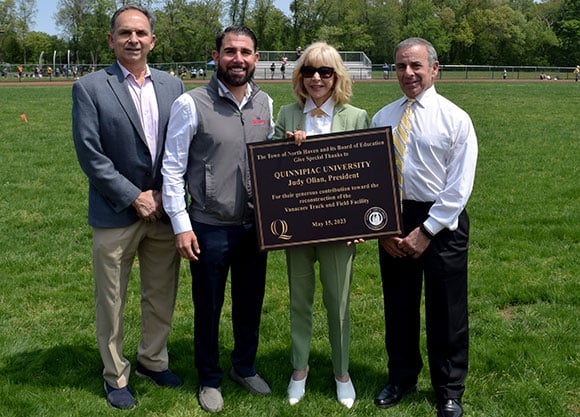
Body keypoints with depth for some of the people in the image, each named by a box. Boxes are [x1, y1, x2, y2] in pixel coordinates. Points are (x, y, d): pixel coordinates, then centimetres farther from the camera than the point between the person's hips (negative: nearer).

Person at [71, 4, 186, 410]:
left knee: (162, 296, 15)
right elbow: (89, 153, -10)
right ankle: (115, 376, 27)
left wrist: (164, 195, -5)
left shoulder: (172, 86, 7)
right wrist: (134, 198, -13)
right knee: (112, 301, 9)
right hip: (115, 215, -3)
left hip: (164, 210, 4)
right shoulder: (90, 88, -5)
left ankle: (152, 360, 36)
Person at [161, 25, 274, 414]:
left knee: (250, 304, 18)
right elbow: (173, 168, -9)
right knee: (208, 308, 12)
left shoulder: (265, 103, 3)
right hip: (210, 228, -4)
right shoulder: (191, 104, -11)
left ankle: (246, 367, 41)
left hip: (255, 225, 4)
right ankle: (210, 379, 33)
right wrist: (181, 225, -11)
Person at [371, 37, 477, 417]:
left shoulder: (455, 118, -7)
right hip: (394, 220, 3)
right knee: (398, 305, 15)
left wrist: (426, 230, -14)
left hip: (443, 222, -3)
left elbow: (460, 185, -10)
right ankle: (402, 378, 37)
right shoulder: (382, 118, 4)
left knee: (446, 312, 7)